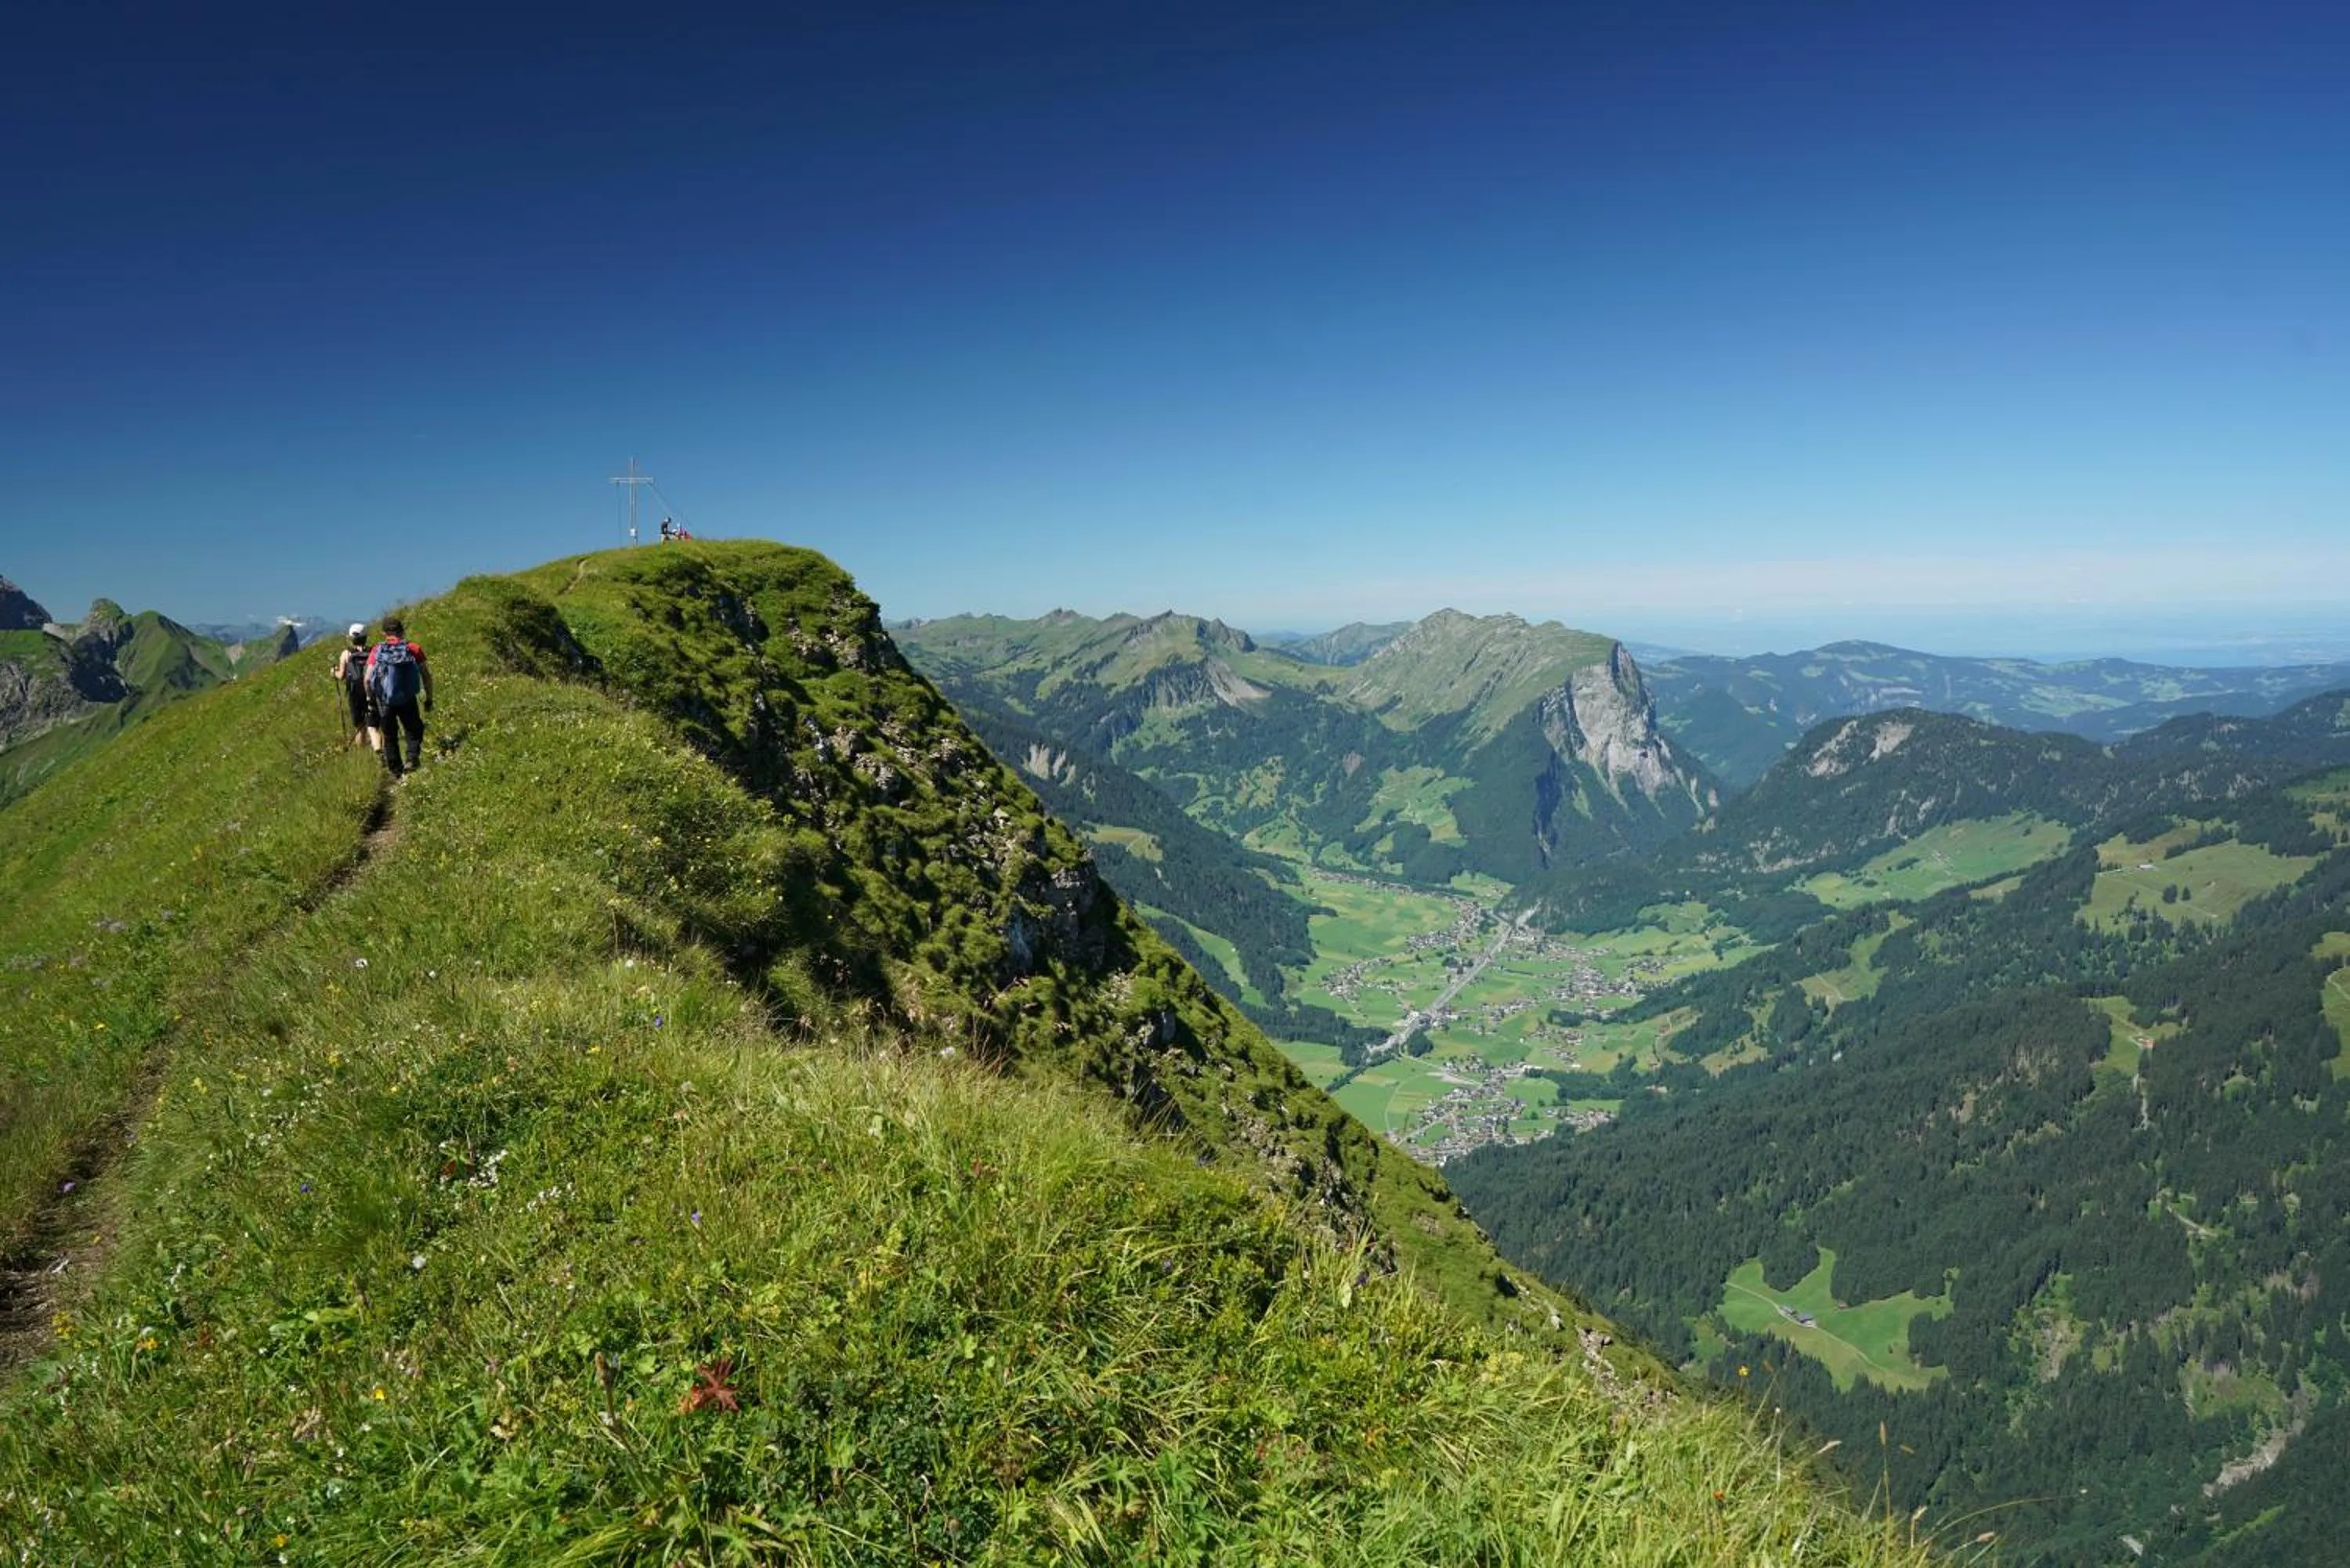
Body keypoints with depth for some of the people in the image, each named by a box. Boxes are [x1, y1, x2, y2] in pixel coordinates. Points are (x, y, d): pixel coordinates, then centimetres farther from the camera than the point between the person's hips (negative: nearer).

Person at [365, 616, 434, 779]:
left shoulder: (376, 651, -1)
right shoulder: (413, 649, -3)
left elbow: (368, 679, -6)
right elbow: (427, 676, -3)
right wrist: (429, 699, 7)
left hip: (385, 702, 1)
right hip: (408, 700, -1)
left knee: (390, 737, 15)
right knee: (414, 730, 19)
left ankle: (397, 772, 20)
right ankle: (413, 757, -4)